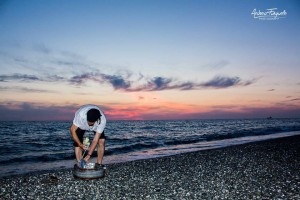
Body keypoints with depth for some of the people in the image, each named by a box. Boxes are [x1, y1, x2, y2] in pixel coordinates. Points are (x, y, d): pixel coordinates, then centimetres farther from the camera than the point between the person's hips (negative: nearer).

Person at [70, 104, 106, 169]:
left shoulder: (102, 120, -40)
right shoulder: (81, 114, -43)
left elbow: (95, 140, -34)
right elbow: (72, 130, -29)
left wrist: (88, 156, -35)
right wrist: (81, 145, -34)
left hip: (96, 126, 0)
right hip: (81, 125, 0)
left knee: (102, 141, -18)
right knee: (77, 143, -17)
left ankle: (99, 164, -4)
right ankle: (80, 165, -5)